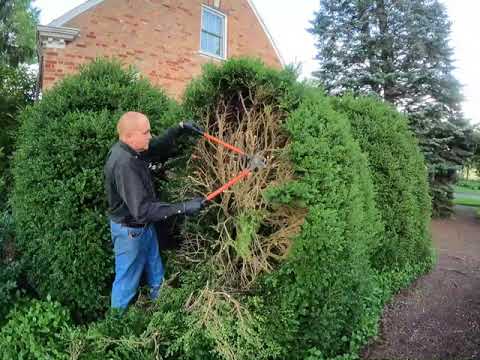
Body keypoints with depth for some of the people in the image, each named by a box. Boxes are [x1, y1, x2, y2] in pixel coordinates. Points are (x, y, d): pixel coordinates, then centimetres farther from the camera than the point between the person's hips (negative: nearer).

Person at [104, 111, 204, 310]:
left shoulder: (131, 149, -6)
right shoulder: (124, 165, -34)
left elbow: (159, 147, 11)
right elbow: (142, 210, -38)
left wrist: (179, 128, -4)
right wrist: (183, 208, -37)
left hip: (144, 226, 9)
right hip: (130, 231, -9)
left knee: (156, 275, 24)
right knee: (127, 281, 13)